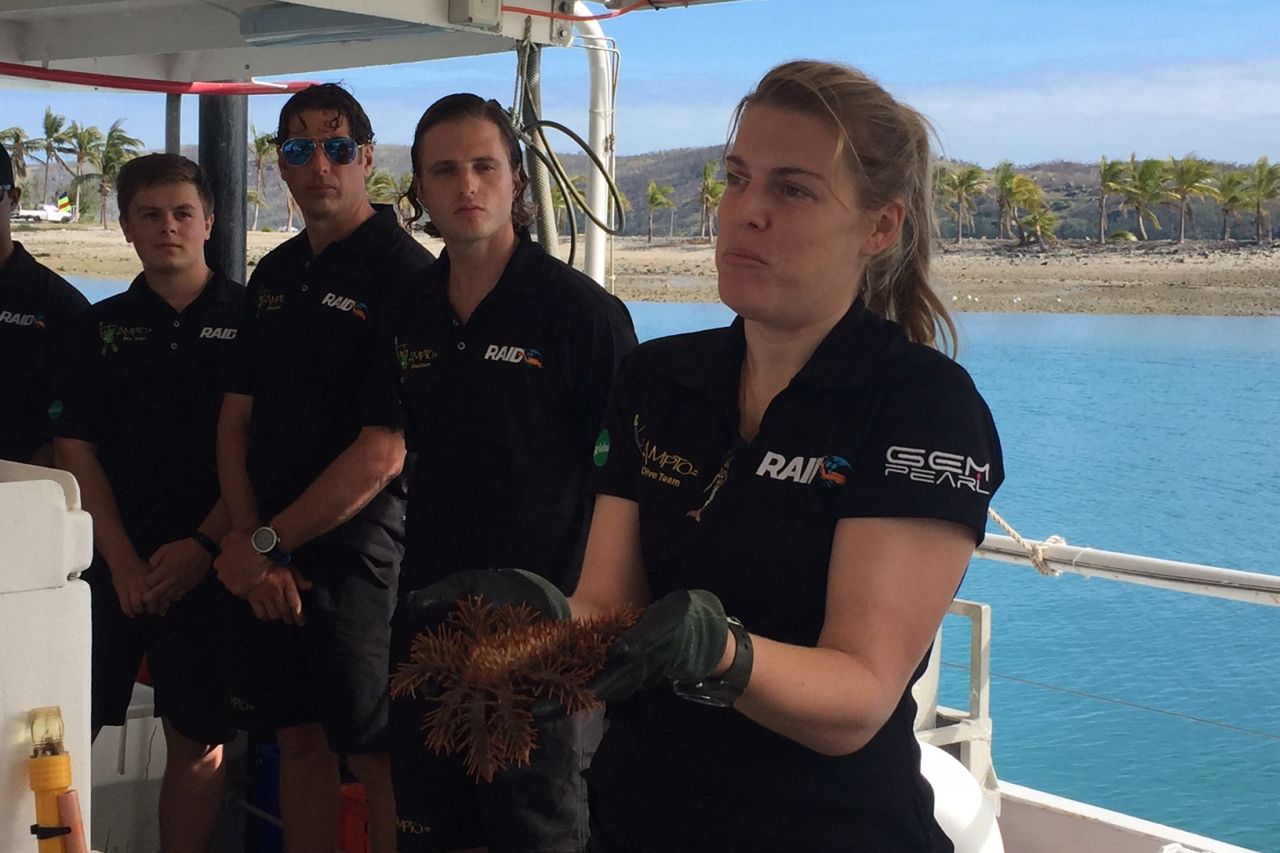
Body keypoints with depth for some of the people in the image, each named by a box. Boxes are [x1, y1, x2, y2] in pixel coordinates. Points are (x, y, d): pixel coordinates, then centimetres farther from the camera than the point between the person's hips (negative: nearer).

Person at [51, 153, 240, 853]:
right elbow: (74, 447, 5)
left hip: (206, 566, -2)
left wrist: (204, 545, -11)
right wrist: (122, 559, -6)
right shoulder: (102, 325, 10)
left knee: (198, 741, 5)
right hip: (109, 562, 2)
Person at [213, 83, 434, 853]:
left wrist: (266, 542, -11)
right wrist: (250, 543, -4)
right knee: (299, 741, 15)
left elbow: (384, 450, -18)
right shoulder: (275, 275, 12)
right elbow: (236, 420, 11)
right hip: (262, 564, 7)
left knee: (377, 757, 2)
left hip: (357, 559, -7)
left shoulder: (405, 272, -12)